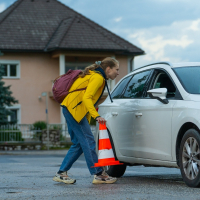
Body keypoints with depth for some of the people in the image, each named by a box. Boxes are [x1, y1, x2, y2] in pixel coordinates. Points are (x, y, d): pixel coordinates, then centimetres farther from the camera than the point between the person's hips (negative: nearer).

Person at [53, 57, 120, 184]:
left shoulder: (95, 75, 19)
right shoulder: (98, 77, -13)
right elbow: (86, 97, -25)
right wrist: (96, 116, -34)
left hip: (70, 109, 11)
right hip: (74, 109, -11)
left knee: (79, 144, 11)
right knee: (88, 141, -9)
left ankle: (61, 173, 12)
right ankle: (98, 174, -7)